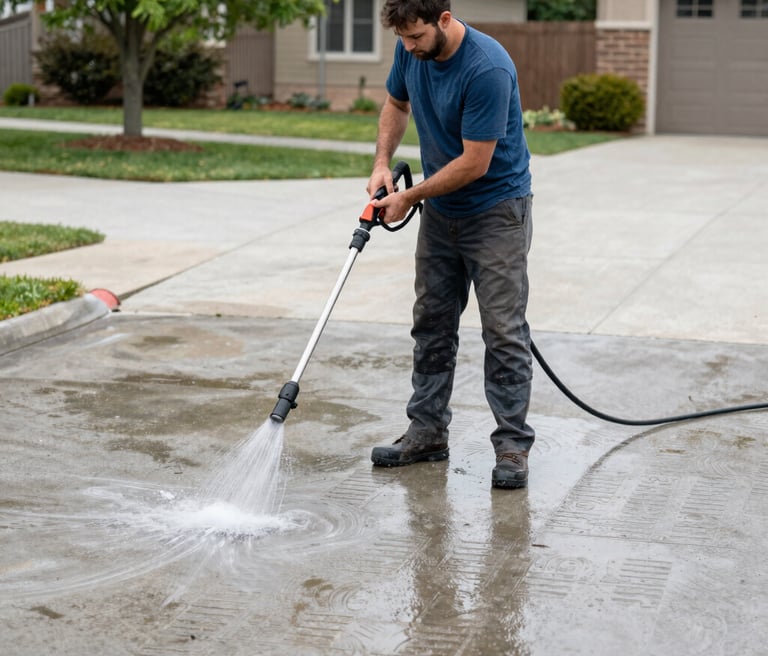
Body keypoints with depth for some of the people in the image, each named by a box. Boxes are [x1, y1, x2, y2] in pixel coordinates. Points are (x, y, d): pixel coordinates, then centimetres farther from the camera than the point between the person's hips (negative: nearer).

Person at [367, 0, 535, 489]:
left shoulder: (488, 69, -28)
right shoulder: (412, 51, -5)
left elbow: (475, 163, -25)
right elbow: (397, 104, 16)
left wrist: (410, 197, -15)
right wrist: (383, 164, 1)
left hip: (496, 208, -7)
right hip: (442, 209, 7)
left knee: (504, 330, -6)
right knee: (432, 324, 10)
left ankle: (513, 445, 0)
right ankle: (428, 432, 19)